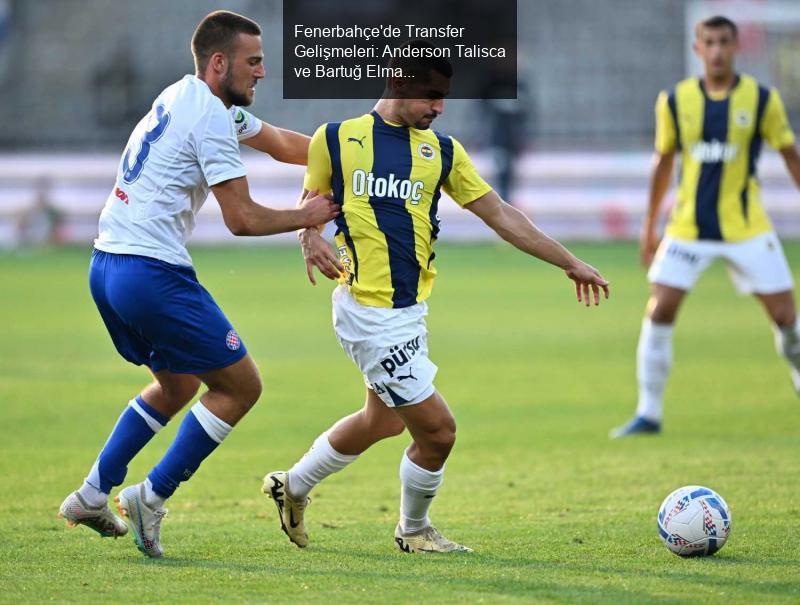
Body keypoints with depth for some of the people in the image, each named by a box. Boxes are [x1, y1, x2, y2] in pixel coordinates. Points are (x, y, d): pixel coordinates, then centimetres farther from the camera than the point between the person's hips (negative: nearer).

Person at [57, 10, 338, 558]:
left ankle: (93, 495, 20)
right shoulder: (210, 118, -14)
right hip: (153, 273, -10)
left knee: (178, 385, 26)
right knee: (240, 386, 1)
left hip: (106, 266, 10)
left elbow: (283, 144, 28)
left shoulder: (190, 98, 17)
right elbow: (242, 219, -13)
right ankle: (152, 497, 1)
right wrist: (305, 217, 2)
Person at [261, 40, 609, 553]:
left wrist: (571, 263, 8)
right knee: (438, 431, -6)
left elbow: (501, 215, 10)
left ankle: (294, 487, 42)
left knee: (383, 420, 21)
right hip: (370, 313, -7)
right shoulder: (336, 139, -3)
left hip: (409, 309, 7)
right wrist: (311, 239, -13)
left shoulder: (442, 151, 8)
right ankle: (414, 530, 19)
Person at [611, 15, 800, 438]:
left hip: (747, 229, -1)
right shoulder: (675, 101, 0)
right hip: (688, 226, 1)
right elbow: (664, 161, 11)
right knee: (659, 312, -9)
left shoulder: (762, 100, -5)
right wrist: (650, 225, 14)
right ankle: (648, 413, -1)